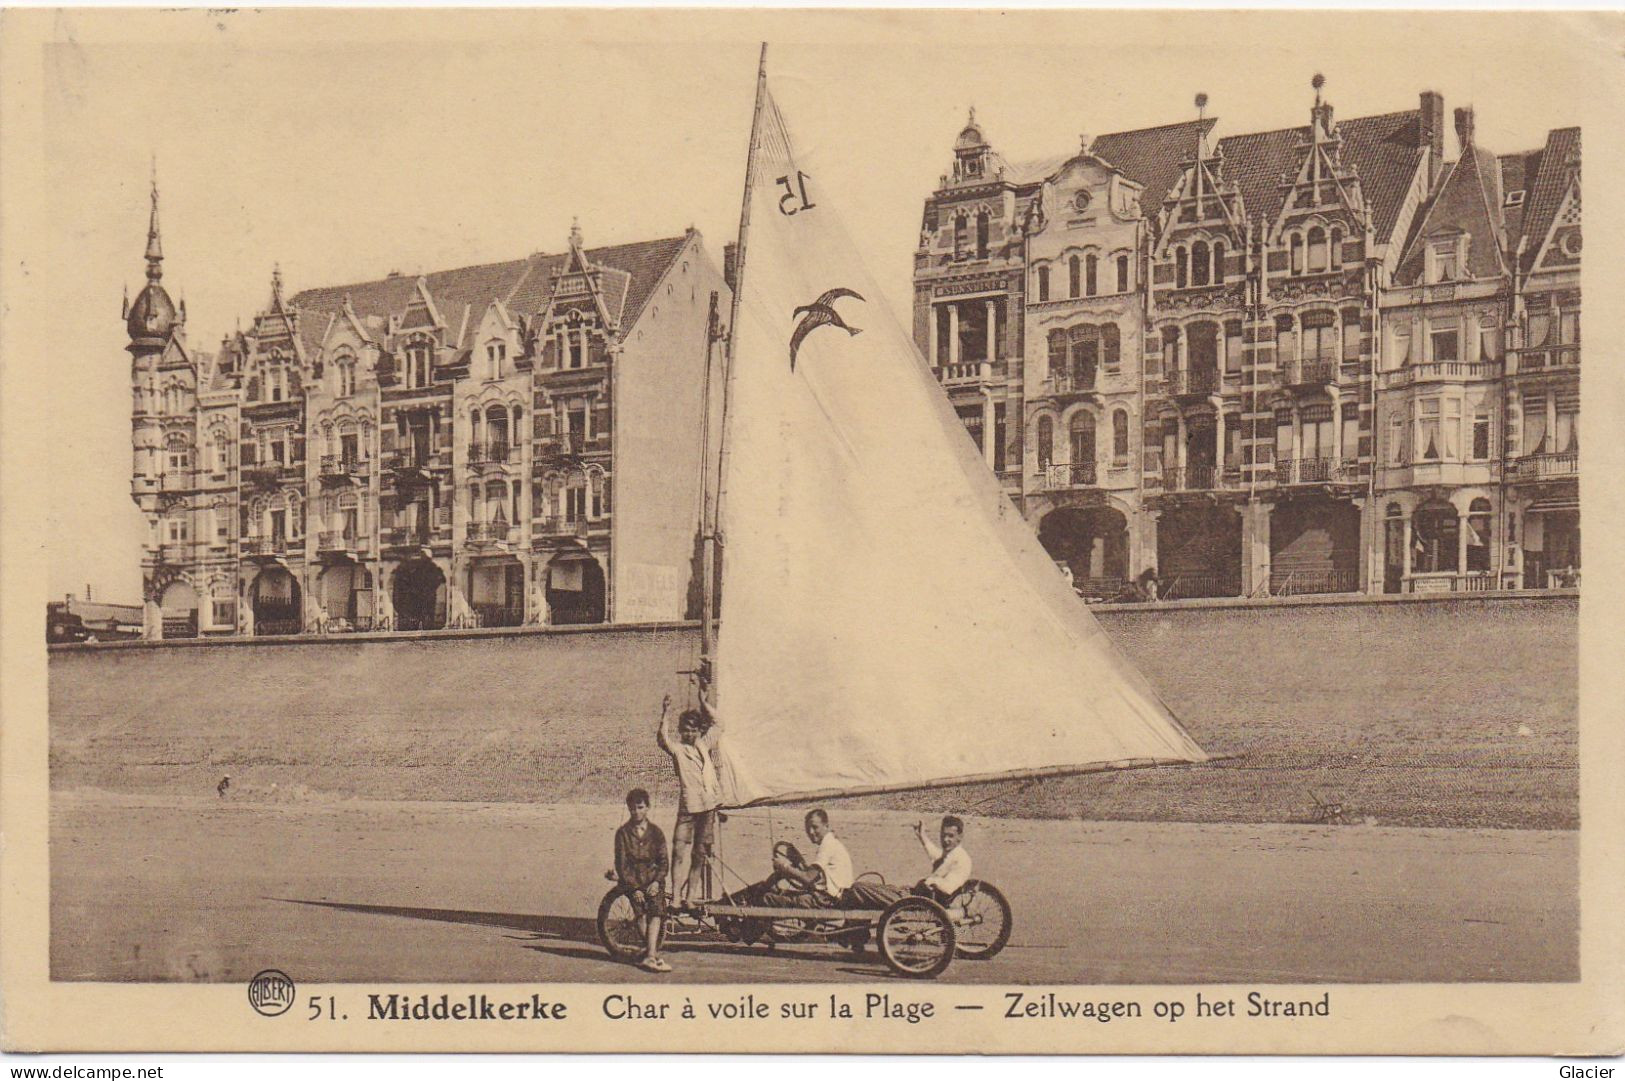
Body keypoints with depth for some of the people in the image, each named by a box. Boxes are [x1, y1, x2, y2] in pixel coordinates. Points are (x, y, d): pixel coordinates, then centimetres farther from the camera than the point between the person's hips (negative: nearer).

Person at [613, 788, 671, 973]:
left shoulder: (655, 832, 8)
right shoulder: (623, 833, 1)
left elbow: (663, 861, 8)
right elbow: (621, 864, -2)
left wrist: (657, 881, -11)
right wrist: (634, 888, -13)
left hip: (653, 879, 1)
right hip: (631, 879, -1)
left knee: (656, 911, -26)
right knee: (642, 912, -26)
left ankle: (649, 955, -36)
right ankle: (654, 954, -26)